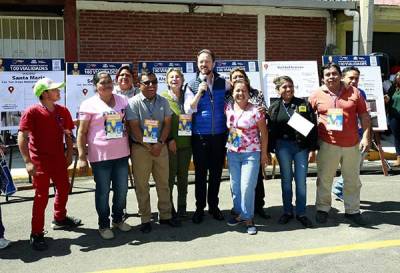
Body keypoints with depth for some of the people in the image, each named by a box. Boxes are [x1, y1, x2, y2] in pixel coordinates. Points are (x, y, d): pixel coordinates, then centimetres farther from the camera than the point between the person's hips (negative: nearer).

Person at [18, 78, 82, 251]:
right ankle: (36, 234, 11)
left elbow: (68, 134, 12)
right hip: (40, 161, -6)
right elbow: (22, 137, -16)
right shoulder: (32, 112, -13)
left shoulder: (62, 111, 3)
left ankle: (60, 219, 43)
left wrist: (69, 153, 7)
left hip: (59, 159, 6)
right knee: (42, 196, -2)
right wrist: (28, 161, -22)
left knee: (64, 189, 19)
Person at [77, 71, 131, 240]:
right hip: (100, 156, -4)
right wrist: (82, 157, -10)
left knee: (122, 189, 12)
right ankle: (103, 225, 22)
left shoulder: (123, 100, 8)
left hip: (122, 154, 4)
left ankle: (118, 219, 32)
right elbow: (82, 132, -4)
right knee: (103, 192, 6)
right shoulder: (89, 104, -4)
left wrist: (132, 146, 10)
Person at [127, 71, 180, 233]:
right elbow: (134, 127, -11)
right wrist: (149, 146, -14)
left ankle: (165, 215, 23)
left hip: (160, 147, 4)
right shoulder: (134, 102, -6)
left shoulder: (163, 102, 6)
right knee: (142, 185, 3)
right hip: (140, 147, -3)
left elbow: (167, 124, 3)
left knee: (163, 183, 11)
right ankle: (145, 219, 14)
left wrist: (160, 143, -10)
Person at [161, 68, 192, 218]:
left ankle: (182, 207, 22)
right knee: (170, 176, 2)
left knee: (183, 176, 10)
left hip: (186, 142, 4)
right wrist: (169, 139, -13)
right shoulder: (163, 97, -2)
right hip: (170, 143, -4)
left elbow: (193, 116, 18)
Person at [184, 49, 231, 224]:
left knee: (216, 173, 10)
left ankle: (213, 206, 25)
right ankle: (200, 208, 19)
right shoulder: (192, 86, 0)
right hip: (200, 136, -2)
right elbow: (188, 109, -9)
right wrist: (199, 92, -20)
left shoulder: (223, 83, 4)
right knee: (200, 173, 5)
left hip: (219, 135, 2)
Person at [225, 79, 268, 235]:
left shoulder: (255, 111, -9)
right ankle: (239, 213, 27)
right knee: (235, 186, 11)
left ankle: (248, 218, 8)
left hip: (251, 153, -4)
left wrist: (264, 153, -3)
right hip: (232, 153, 5)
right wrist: (228, 146, 7)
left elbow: (264, 133, -4)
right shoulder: (228, 108, 2)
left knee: (247, 186, -7)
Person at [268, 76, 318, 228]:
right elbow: (270, 130, 4)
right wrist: (270, 150, 0)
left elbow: (313, 126, 0)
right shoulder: (274, 107, 3)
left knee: (301, 180, 3)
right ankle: (287, 212, 22)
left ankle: (301, 213, 15)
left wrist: (312, 148, -4)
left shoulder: (304, 104, 1)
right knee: (286, 179, 10)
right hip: (283, 146, 1)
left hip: (301, 146, 0)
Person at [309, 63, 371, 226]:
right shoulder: (317, 95, 1)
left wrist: (366, 137, -2)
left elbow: (364, 116, 5)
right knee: (324, 179, 6)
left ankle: (352, 211, 26)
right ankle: (322, 209, 22)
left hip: (352, 144, 2)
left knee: (352, 180, 12)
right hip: (327, 144, -1)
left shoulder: (354, 92, 3)